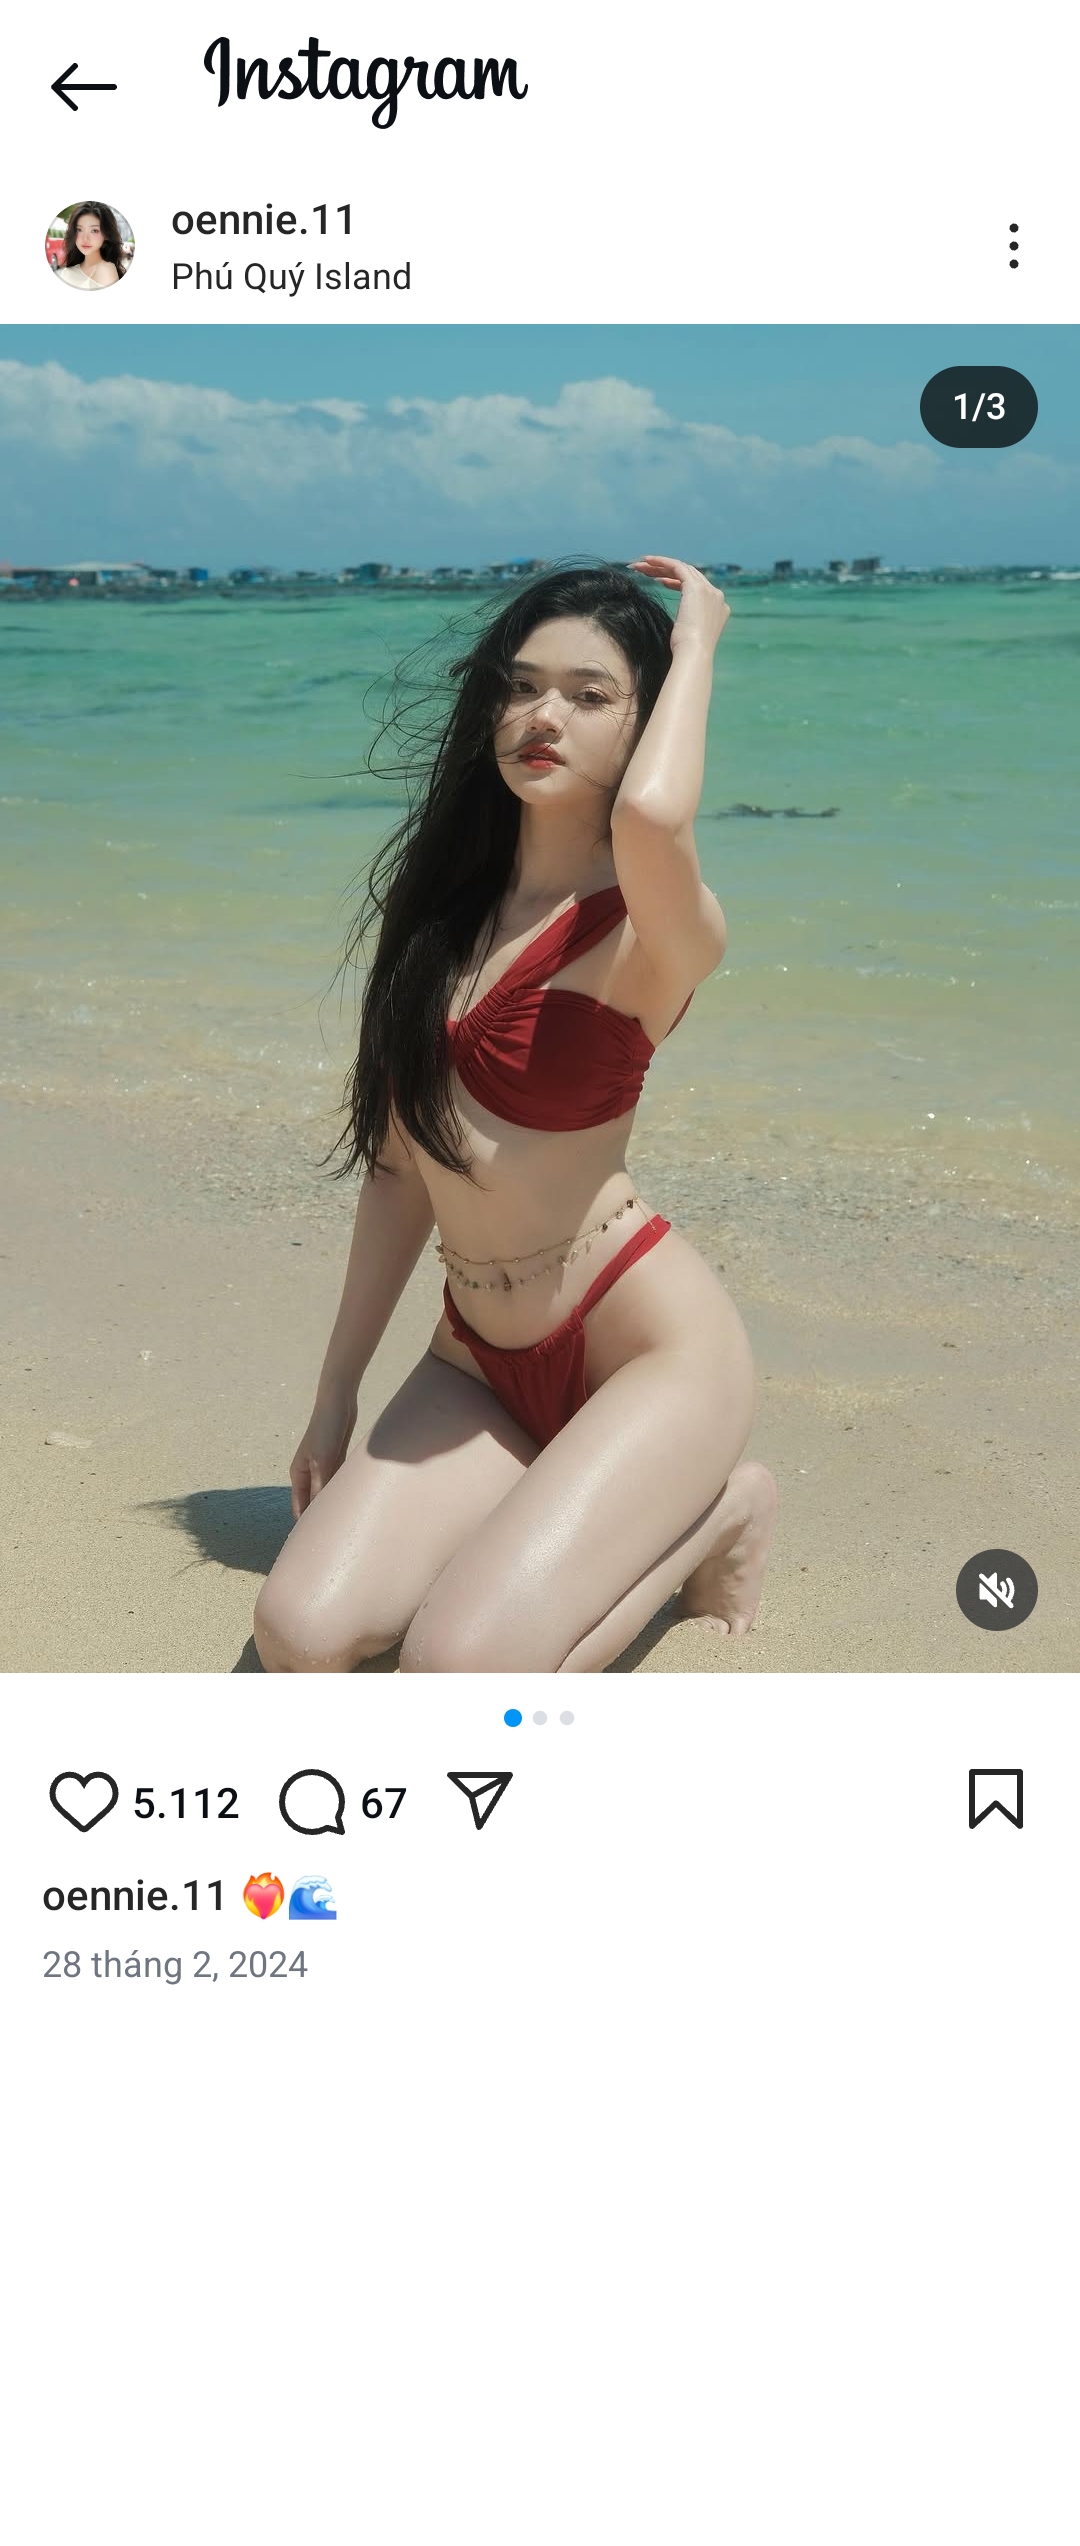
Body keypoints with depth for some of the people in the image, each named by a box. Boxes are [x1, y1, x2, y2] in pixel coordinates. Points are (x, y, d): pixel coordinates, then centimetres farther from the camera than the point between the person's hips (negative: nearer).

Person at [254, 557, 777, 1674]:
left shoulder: (655, 929, -13)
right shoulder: (441, 904, 6)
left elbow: (651, 816, -40)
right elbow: (403, 1160, 9)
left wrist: (696, 638, -19)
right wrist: (338, 1390, 10)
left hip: (647, 1344, -6)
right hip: (478, 1358, 6)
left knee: (459, 1670, -23)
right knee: (301, 1638, -13)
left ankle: (713, 1510, 5)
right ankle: (557, 1505, 12)